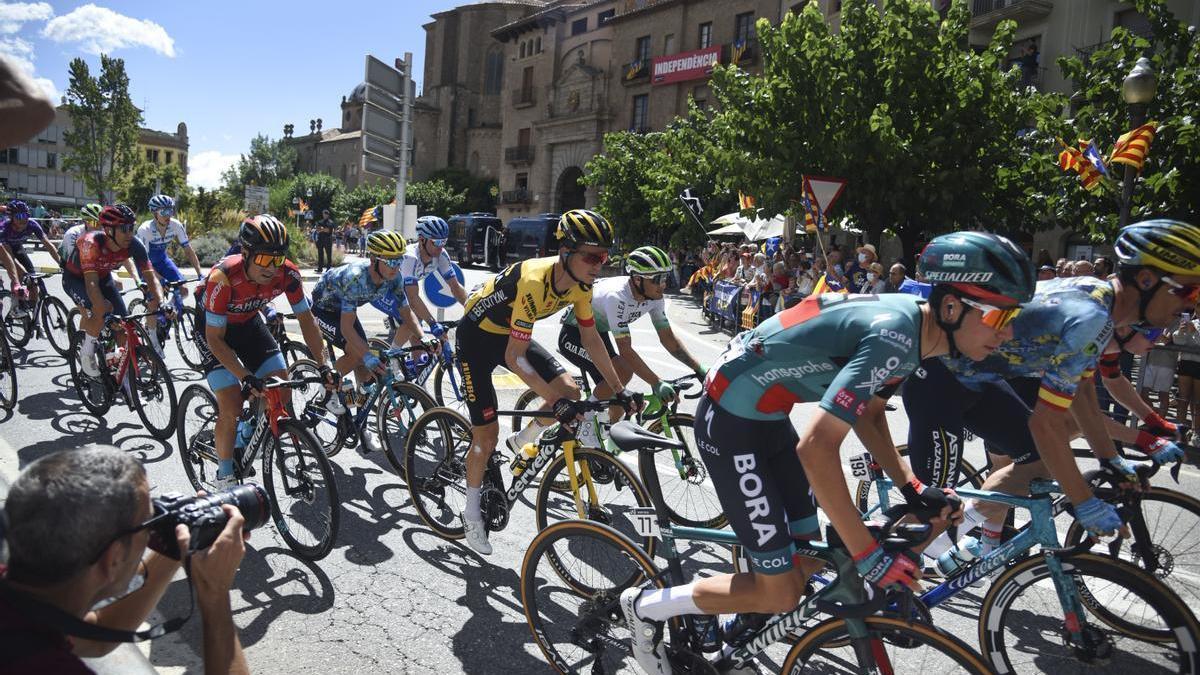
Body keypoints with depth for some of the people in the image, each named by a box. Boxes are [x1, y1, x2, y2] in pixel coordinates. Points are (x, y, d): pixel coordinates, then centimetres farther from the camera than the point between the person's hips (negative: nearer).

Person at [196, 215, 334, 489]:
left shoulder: (287, 273, -26)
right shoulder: (223, 278, -37)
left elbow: (306, 319, -14)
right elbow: (215, 338, -29)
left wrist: (323, 365, -22)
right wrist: (246, 377, -38)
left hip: (248, 322, 5)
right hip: (212, 328, -4)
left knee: (281, 391, -6)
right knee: (232, 408, -13)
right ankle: (224, 478, 7)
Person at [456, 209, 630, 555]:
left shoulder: (580, 284, -15)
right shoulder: (534, 281, -37)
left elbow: (591, 339, -3)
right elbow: (515, 358, -35)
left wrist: (619, 390, -3)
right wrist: (555, 401, -39)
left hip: (510, 333, 6)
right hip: (477, 335, -6)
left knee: (570, 390, -12)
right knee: (487, 435, -3)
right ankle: (472, 516, 19)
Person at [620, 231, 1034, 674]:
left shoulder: (908, 320, 2)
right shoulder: (894, 337, -28)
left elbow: (867, 414, 15)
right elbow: (816, 448, -33)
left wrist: (912, 488, 4)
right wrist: (869, 556, -25)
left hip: (768, 416, 9)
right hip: (731, 422, -9)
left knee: (809, 560, 15)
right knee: (781, 593, -1)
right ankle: (645, 607, 15)